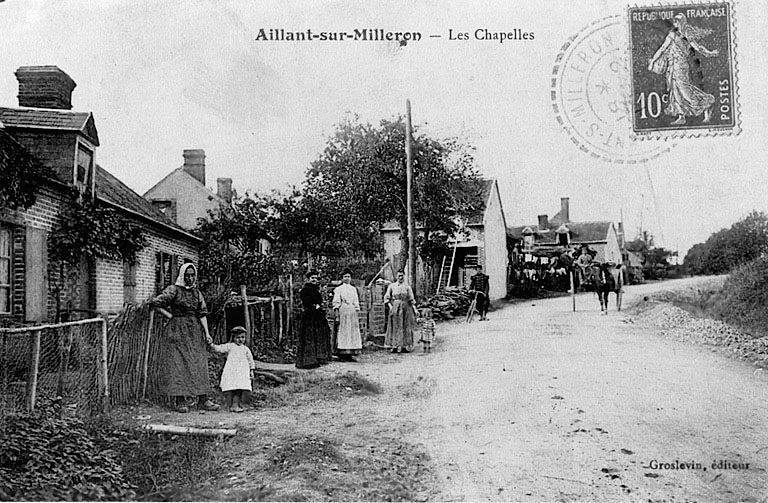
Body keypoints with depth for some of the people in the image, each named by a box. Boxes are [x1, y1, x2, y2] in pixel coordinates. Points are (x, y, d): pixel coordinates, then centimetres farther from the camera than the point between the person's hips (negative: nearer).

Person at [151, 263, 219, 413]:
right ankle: (179, 400, 1)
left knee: (199, 364, 2)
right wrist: (170, 316, -7)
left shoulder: (197, 293, 11)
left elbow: (202, 314, 7)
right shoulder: (173, 290, -3)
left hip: (195, 333, 5)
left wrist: (207, 333, -2)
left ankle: (203, 399, 5)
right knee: (177, 364, -3)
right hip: (177, 331, -5)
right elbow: (156, 303, -9)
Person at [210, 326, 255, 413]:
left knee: (239, 390, -3)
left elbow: (250, 360, 22)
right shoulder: (230, 346, 7)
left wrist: (251, 371, 18)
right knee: (230, 390, -8)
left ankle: (236, 405, 1)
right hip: (230, 372, -3)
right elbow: (219, 348, -5)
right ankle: (231, 405, -2)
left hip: (242, 373, 3)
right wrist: (212, 345, -22)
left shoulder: (246, 349, 17)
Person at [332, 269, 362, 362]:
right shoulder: (338, 289, 2)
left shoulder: (353, 289, 16)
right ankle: (342, 354, -3)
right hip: (343, 312, -5)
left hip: (352, 312, 5)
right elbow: (336, 303, -4)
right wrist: (337, 315, -11)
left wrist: (357, 311, 8)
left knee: (353, 332, 1)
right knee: (343, 332, -6)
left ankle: (350, 354, 4)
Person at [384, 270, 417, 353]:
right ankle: (395, 346, -1)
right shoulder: (391, 286, 5)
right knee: (395, 327, -2)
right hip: (395, 308, -1)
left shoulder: (407, 287, 7)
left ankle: (404, 346, 3)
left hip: (405, 308, 1)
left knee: (405, 327, 0)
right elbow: (387, 297, 4)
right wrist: (390, 306, -10)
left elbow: (411, 299, 3)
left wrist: (415, 309, -7)